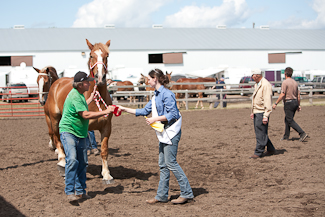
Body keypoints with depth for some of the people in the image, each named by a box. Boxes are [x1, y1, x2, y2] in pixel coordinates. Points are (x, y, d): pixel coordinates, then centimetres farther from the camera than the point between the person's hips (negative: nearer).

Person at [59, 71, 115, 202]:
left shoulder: (79, 95, 14)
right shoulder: (74, 96, -18)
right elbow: (85, 115, -24)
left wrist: (91, 97, 40)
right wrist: (105, 112, -20)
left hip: (80, 134, 10)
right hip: (68, 132, -10)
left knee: (82, 163, 8)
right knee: (72, 160, -21)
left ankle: (80, 191, 16)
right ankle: (70, 192, -20)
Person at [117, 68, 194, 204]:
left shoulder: (166, 94, -14)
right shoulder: (156, 95, 15)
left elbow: (173, 114, -20)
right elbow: (145, 111, 22)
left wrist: (155, 119, -18)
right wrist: (125, 109, 24)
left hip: (171, 132, -10)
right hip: (164, 133, 10)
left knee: (170, 162, -9)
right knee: (163, 164, 11)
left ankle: (187, 193, -3)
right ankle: (162, 196, 17)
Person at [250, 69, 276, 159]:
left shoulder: (266, 85, -15)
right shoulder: (257, 84, 16)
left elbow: (267, 101, -19)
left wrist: (266, 116, -22)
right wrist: (253, 112, 22)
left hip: (262, 112, -10)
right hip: (256, 112, 10)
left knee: (260, 133, -5)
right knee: (259, 132, 13)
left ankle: (258, 152, -1)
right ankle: (271, 149, 22)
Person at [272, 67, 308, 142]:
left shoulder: (285, 82, -12)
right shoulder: (295, 82, 11)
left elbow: (282, 94, -18)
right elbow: (298, 95, 14)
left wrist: (276, 103, -14)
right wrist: (298, 105, 22)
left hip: (288, 103, -8)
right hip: (295, 102, 8)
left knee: (290, 121, -6)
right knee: (287, 120, 17)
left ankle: (302, 134, -17)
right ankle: (286, 136, 20)